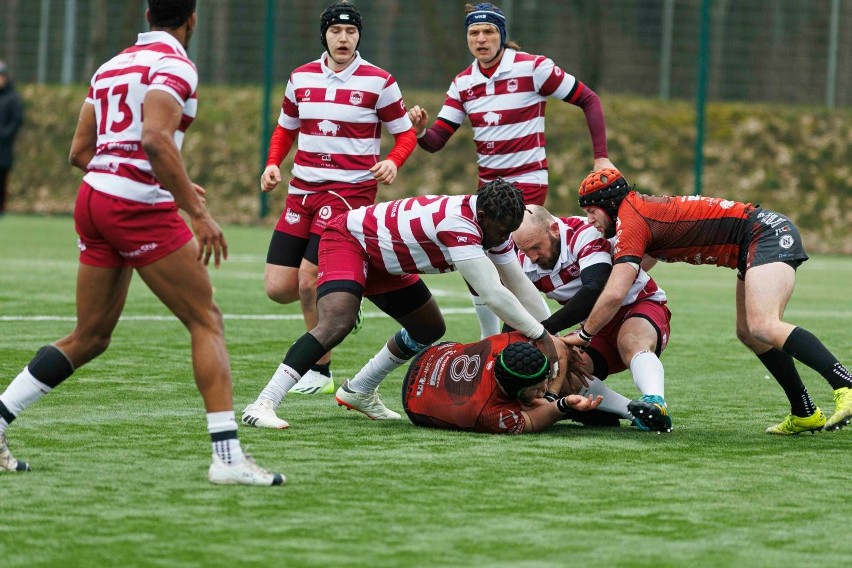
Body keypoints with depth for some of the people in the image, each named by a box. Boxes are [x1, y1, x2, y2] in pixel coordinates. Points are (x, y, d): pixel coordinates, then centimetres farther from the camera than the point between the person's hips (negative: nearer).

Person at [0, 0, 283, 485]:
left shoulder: (113, 66, 18)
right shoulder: (175, 66, -7)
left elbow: (80, 151, 20)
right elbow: (154, 139, -23)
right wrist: (198, 212, -22)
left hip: (93, 195, 8)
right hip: (140, 208, -8)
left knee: (90, 338, 17)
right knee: (207, 322, -2)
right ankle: (228, 456, -10)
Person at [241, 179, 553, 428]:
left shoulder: (492, 224, -8)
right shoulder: (459, 225, -36)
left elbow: (520, 286, 3)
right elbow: (494, 295, -38)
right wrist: (540, 335, -30)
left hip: (383, 258, 10)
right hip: (347, 239, -10)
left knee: (430, 329, 16)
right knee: (336, 325, -31)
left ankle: (358, 391, 30)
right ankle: (263, 404, -33)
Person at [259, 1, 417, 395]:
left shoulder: (378, 82, -3)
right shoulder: (301, 78, 8)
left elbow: (405, 134, 4)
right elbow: (285, 129, 21)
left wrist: (392, 162, -16)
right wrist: (273, 164, 3)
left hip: (351, 190, -5)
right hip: (303, 189, 5)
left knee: (310, 280, -15)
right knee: (279, 288, -4)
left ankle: (320, 371, 3)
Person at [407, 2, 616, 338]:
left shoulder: (533, 68, -12)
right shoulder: (463, 83, 3)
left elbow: (589, 100, -7)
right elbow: (436, 141, 1)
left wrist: (601, 157, -12)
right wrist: (421, 129, -22)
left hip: (528, 182, -6)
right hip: (488, 185, 6)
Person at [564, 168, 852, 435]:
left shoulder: (631, 221, -11)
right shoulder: (643, 208, 17)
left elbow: (614, 294, -16)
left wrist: (584, 334, -1)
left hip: (767, 234, -10)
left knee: (763, 326, -26)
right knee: (748, 333, 13)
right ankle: (805, 414, 15)